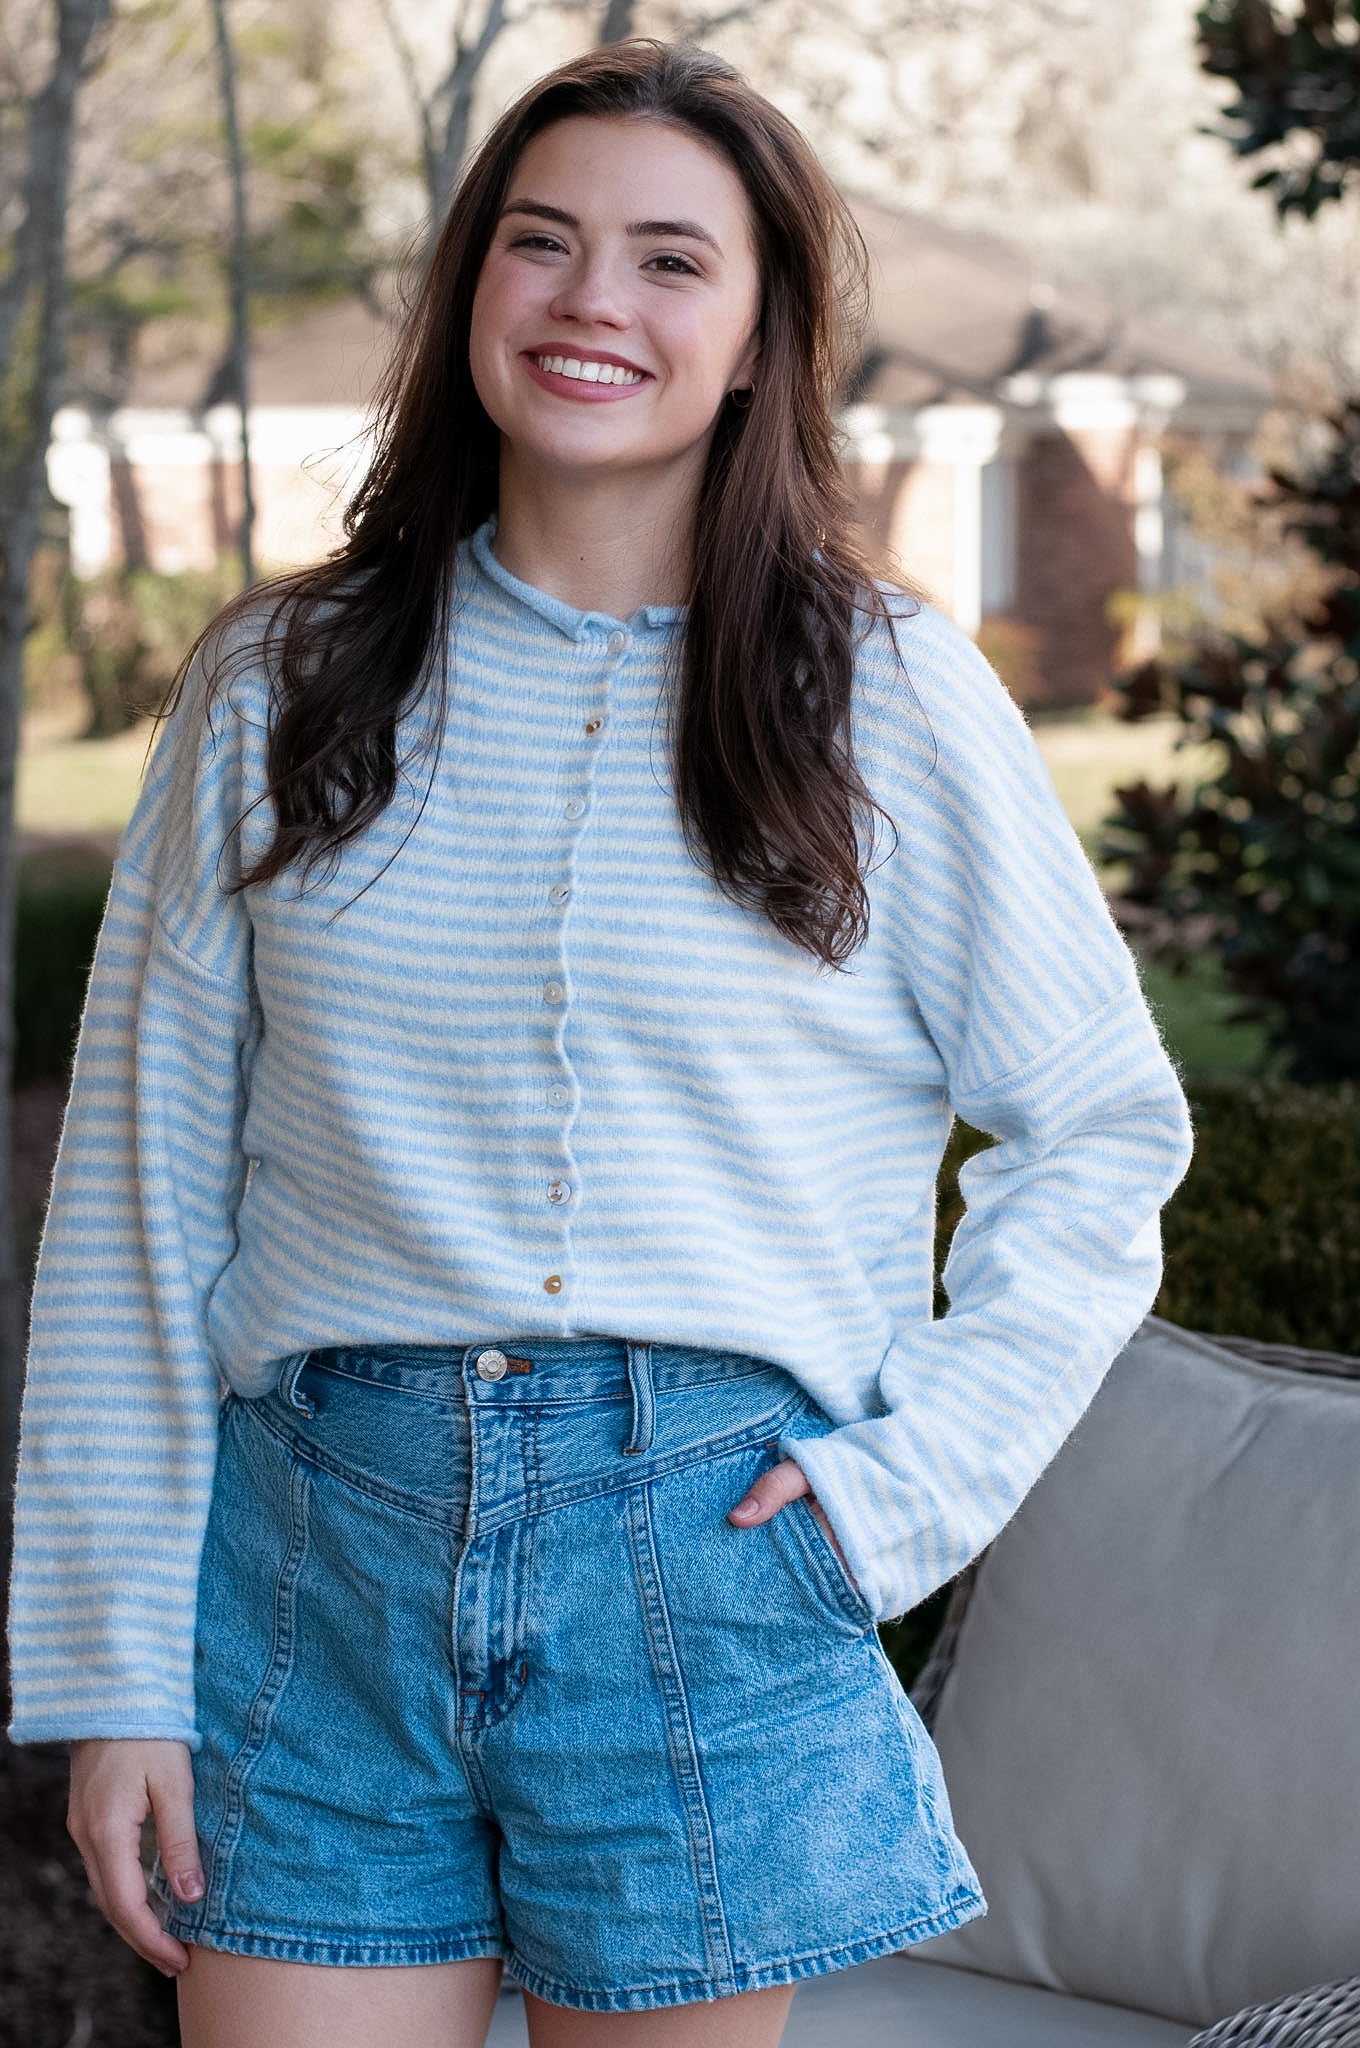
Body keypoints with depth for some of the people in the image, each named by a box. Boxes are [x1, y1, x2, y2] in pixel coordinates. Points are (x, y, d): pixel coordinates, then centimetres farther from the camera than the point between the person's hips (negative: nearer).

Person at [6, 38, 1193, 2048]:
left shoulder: (893, 697, 2)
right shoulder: (282, 684, 5)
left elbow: (1102, 1129, 8)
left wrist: (908, 1474, -4)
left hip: (707, 1573, -1)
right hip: (322, 1555, 1)